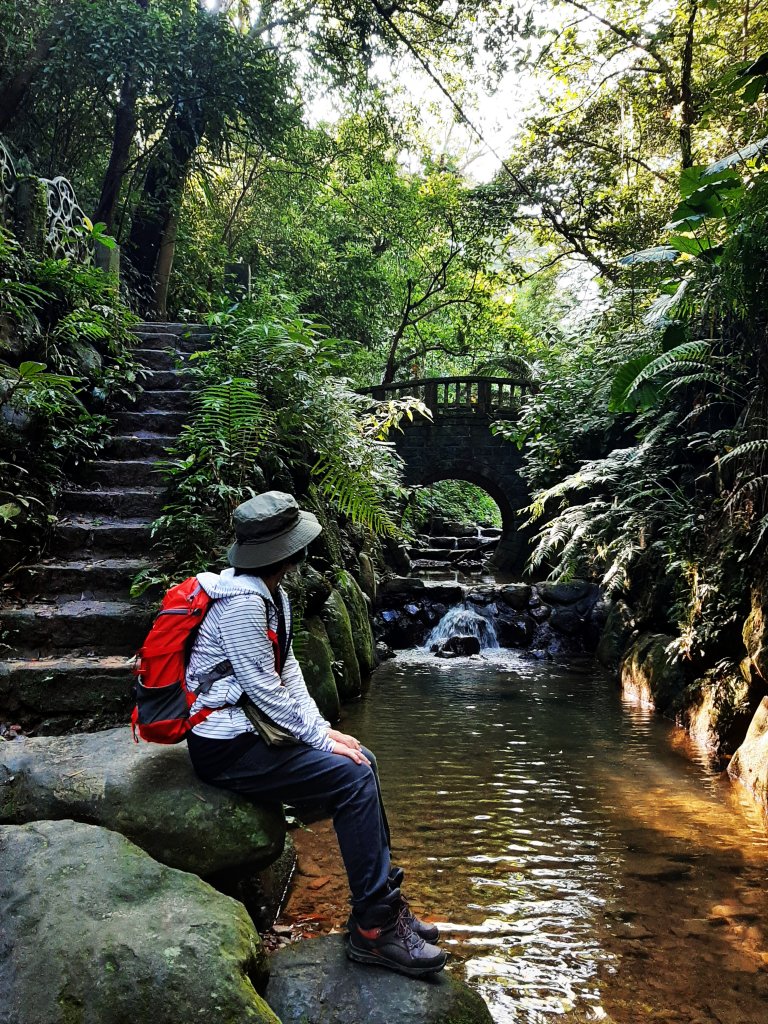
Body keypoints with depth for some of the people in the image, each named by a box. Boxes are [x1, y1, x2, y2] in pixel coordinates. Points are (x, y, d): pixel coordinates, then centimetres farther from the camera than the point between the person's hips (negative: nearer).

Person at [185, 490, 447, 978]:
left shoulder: (273, 595, 8)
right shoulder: (242, 602, -23)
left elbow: (288, 669, 11)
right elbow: (263, 690, -23)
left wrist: (322, 727, 2)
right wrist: (320, 739, -14)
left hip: (253, 730, 10)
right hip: (227, 749, -10)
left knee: (362, 760, 5)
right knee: (352, 777, -15)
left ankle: (385, 899, 13)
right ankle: (373, 928, -5)